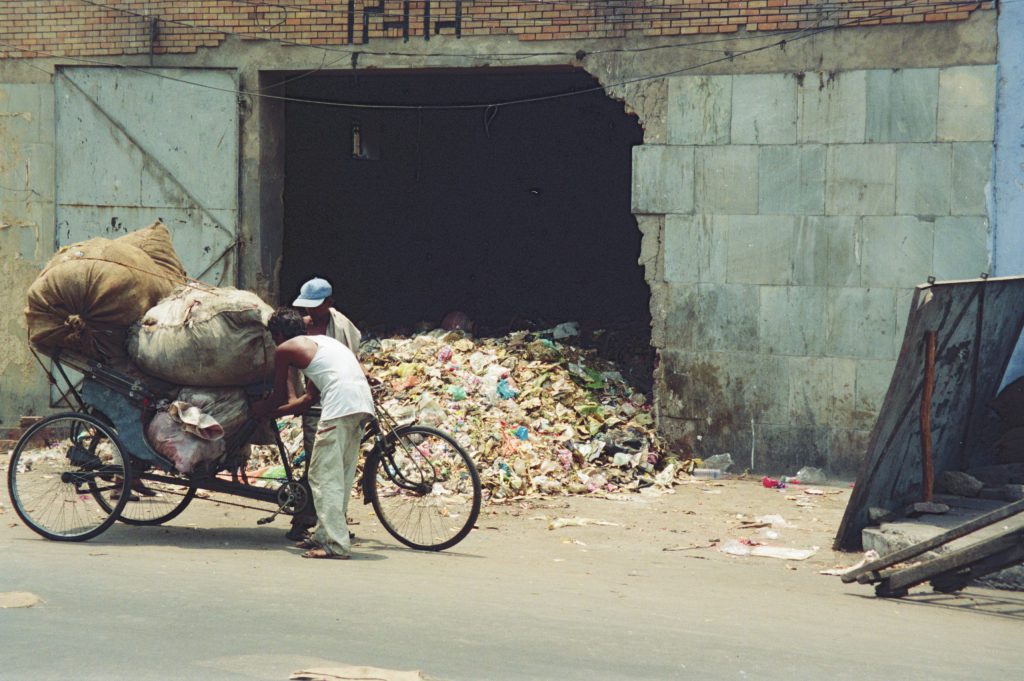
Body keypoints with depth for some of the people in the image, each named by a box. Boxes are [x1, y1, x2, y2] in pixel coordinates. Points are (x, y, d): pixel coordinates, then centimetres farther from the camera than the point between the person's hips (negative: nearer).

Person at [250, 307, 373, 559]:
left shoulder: (285, 349, 9)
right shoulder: (319, 341, 32)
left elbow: (280, 397, 16)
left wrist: (261, 409, 35)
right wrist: (274, 412, 42)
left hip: (340, 406, -8)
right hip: (364, 403, 8)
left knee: (324, 477, -5)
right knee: (341, 476, 16)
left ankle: (336, 544, -10)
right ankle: (325, 535, 25)